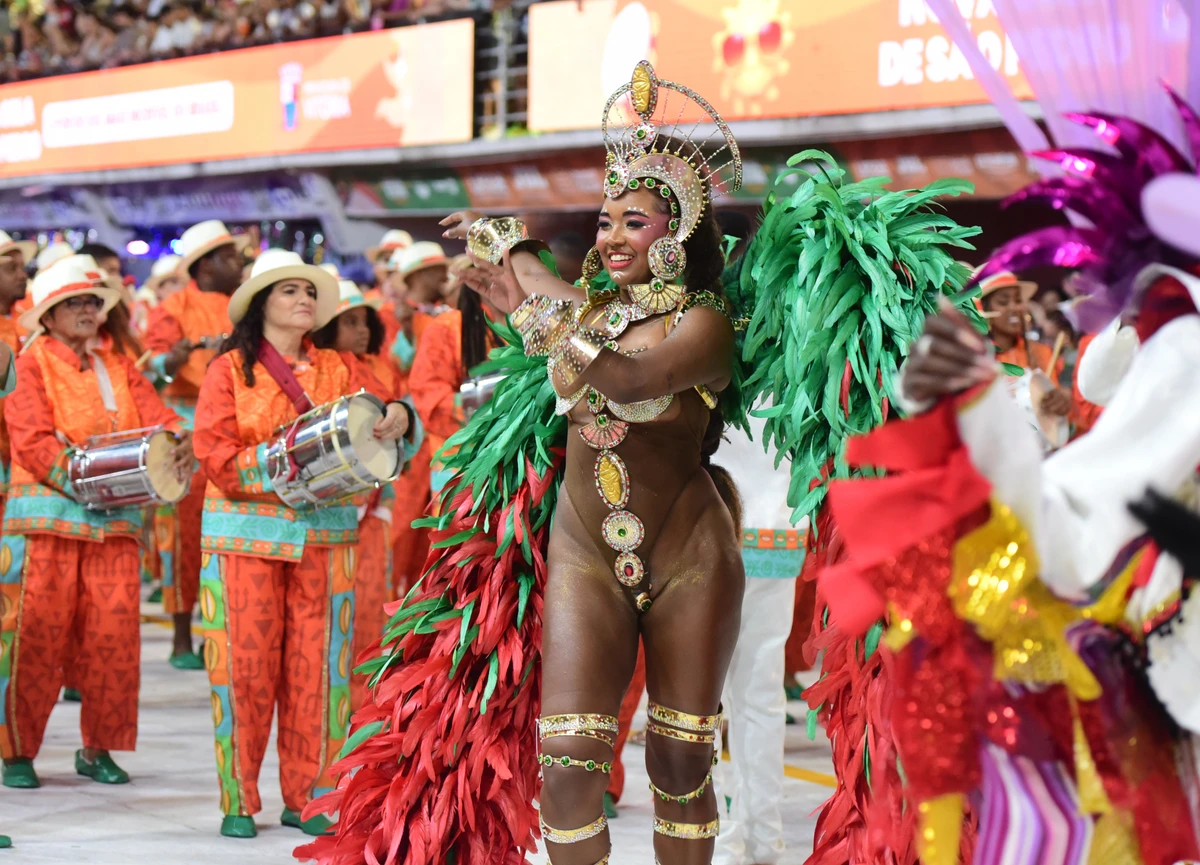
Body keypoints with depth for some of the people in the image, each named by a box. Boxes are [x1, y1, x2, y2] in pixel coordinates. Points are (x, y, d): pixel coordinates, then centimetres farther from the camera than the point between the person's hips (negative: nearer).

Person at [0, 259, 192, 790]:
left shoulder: (118, 367, 18)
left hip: (114, 518, 4)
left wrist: (179, 442, -18)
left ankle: (99, 747, 11)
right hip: (47, 516, -4)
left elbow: (157, 415, 5)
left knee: (113, 632, -1)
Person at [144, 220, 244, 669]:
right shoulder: (176, 306, 0)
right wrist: (174, 358, -31)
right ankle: (182, 638, 0)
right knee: (187, 527, -5)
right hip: (188, 425, -5)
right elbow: (155, 362, -12)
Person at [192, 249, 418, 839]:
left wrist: (398, 419, -20)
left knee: (317, 666, 1)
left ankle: (306, 798, 9)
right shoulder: (230, 369, 4)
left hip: (325, 534, 2)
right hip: (246, 534, -2)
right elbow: (214, 455, -5)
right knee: (246, 665, -2)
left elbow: (383, 413, 3)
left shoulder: (340, 369, 13)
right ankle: (238, 801, 7)